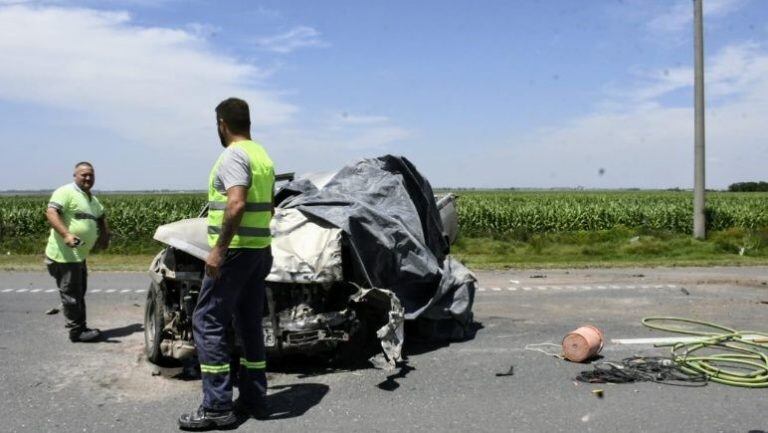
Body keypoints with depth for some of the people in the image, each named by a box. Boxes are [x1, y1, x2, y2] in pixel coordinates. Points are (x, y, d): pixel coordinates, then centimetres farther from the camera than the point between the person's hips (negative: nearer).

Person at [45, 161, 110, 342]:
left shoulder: (93, 199, 18)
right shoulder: (66, 192, -11)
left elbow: (101, 216, 35)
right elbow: (51, 213, -23)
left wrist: (105, 235, 18)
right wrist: (66, 235, -36)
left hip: (79, 256, 10)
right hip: (65, 255, -10)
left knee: (79, 294, 17)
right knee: (71, 294, -3)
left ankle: (81, 328, 26)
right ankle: (76, 332, 3)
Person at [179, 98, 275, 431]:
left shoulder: (234, 155, -13)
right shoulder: (263, 156, 15)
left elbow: (237, 204, -26)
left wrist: (219, 248, -23)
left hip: (234, 251, -9)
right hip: (260, 251, 9)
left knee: (207, 322, -3)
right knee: (250, 324, 13)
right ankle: (253, 399, 18)